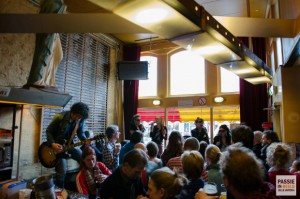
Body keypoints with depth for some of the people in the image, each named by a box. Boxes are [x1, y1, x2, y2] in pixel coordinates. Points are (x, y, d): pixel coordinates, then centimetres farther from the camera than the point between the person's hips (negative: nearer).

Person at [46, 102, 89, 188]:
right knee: (62, 170, -18)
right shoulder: (60, 117, -20)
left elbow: (81, 133, 5)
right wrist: (52, 144, -23)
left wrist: (85, 140, -16)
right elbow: (48, 131, -10)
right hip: (57, 145, -4)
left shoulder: (80, 120, -7)